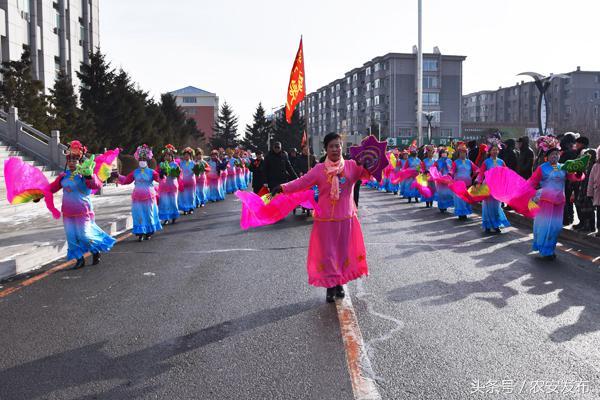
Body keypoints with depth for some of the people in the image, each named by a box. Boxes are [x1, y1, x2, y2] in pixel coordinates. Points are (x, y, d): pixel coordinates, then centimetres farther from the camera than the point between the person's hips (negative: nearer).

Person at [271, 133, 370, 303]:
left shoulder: (352, 166, -2)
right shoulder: (319, 169, -4)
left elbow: (369, 172, -13)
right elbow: (302, 182, -11)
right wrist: (283, 187, -23)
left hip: (346, 218, 1)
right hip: (325, 219, -1)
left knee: (344, 251, 11)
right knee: (327, 252, 5)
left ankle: (339, 284, 28)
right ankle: (330, 286, 20)